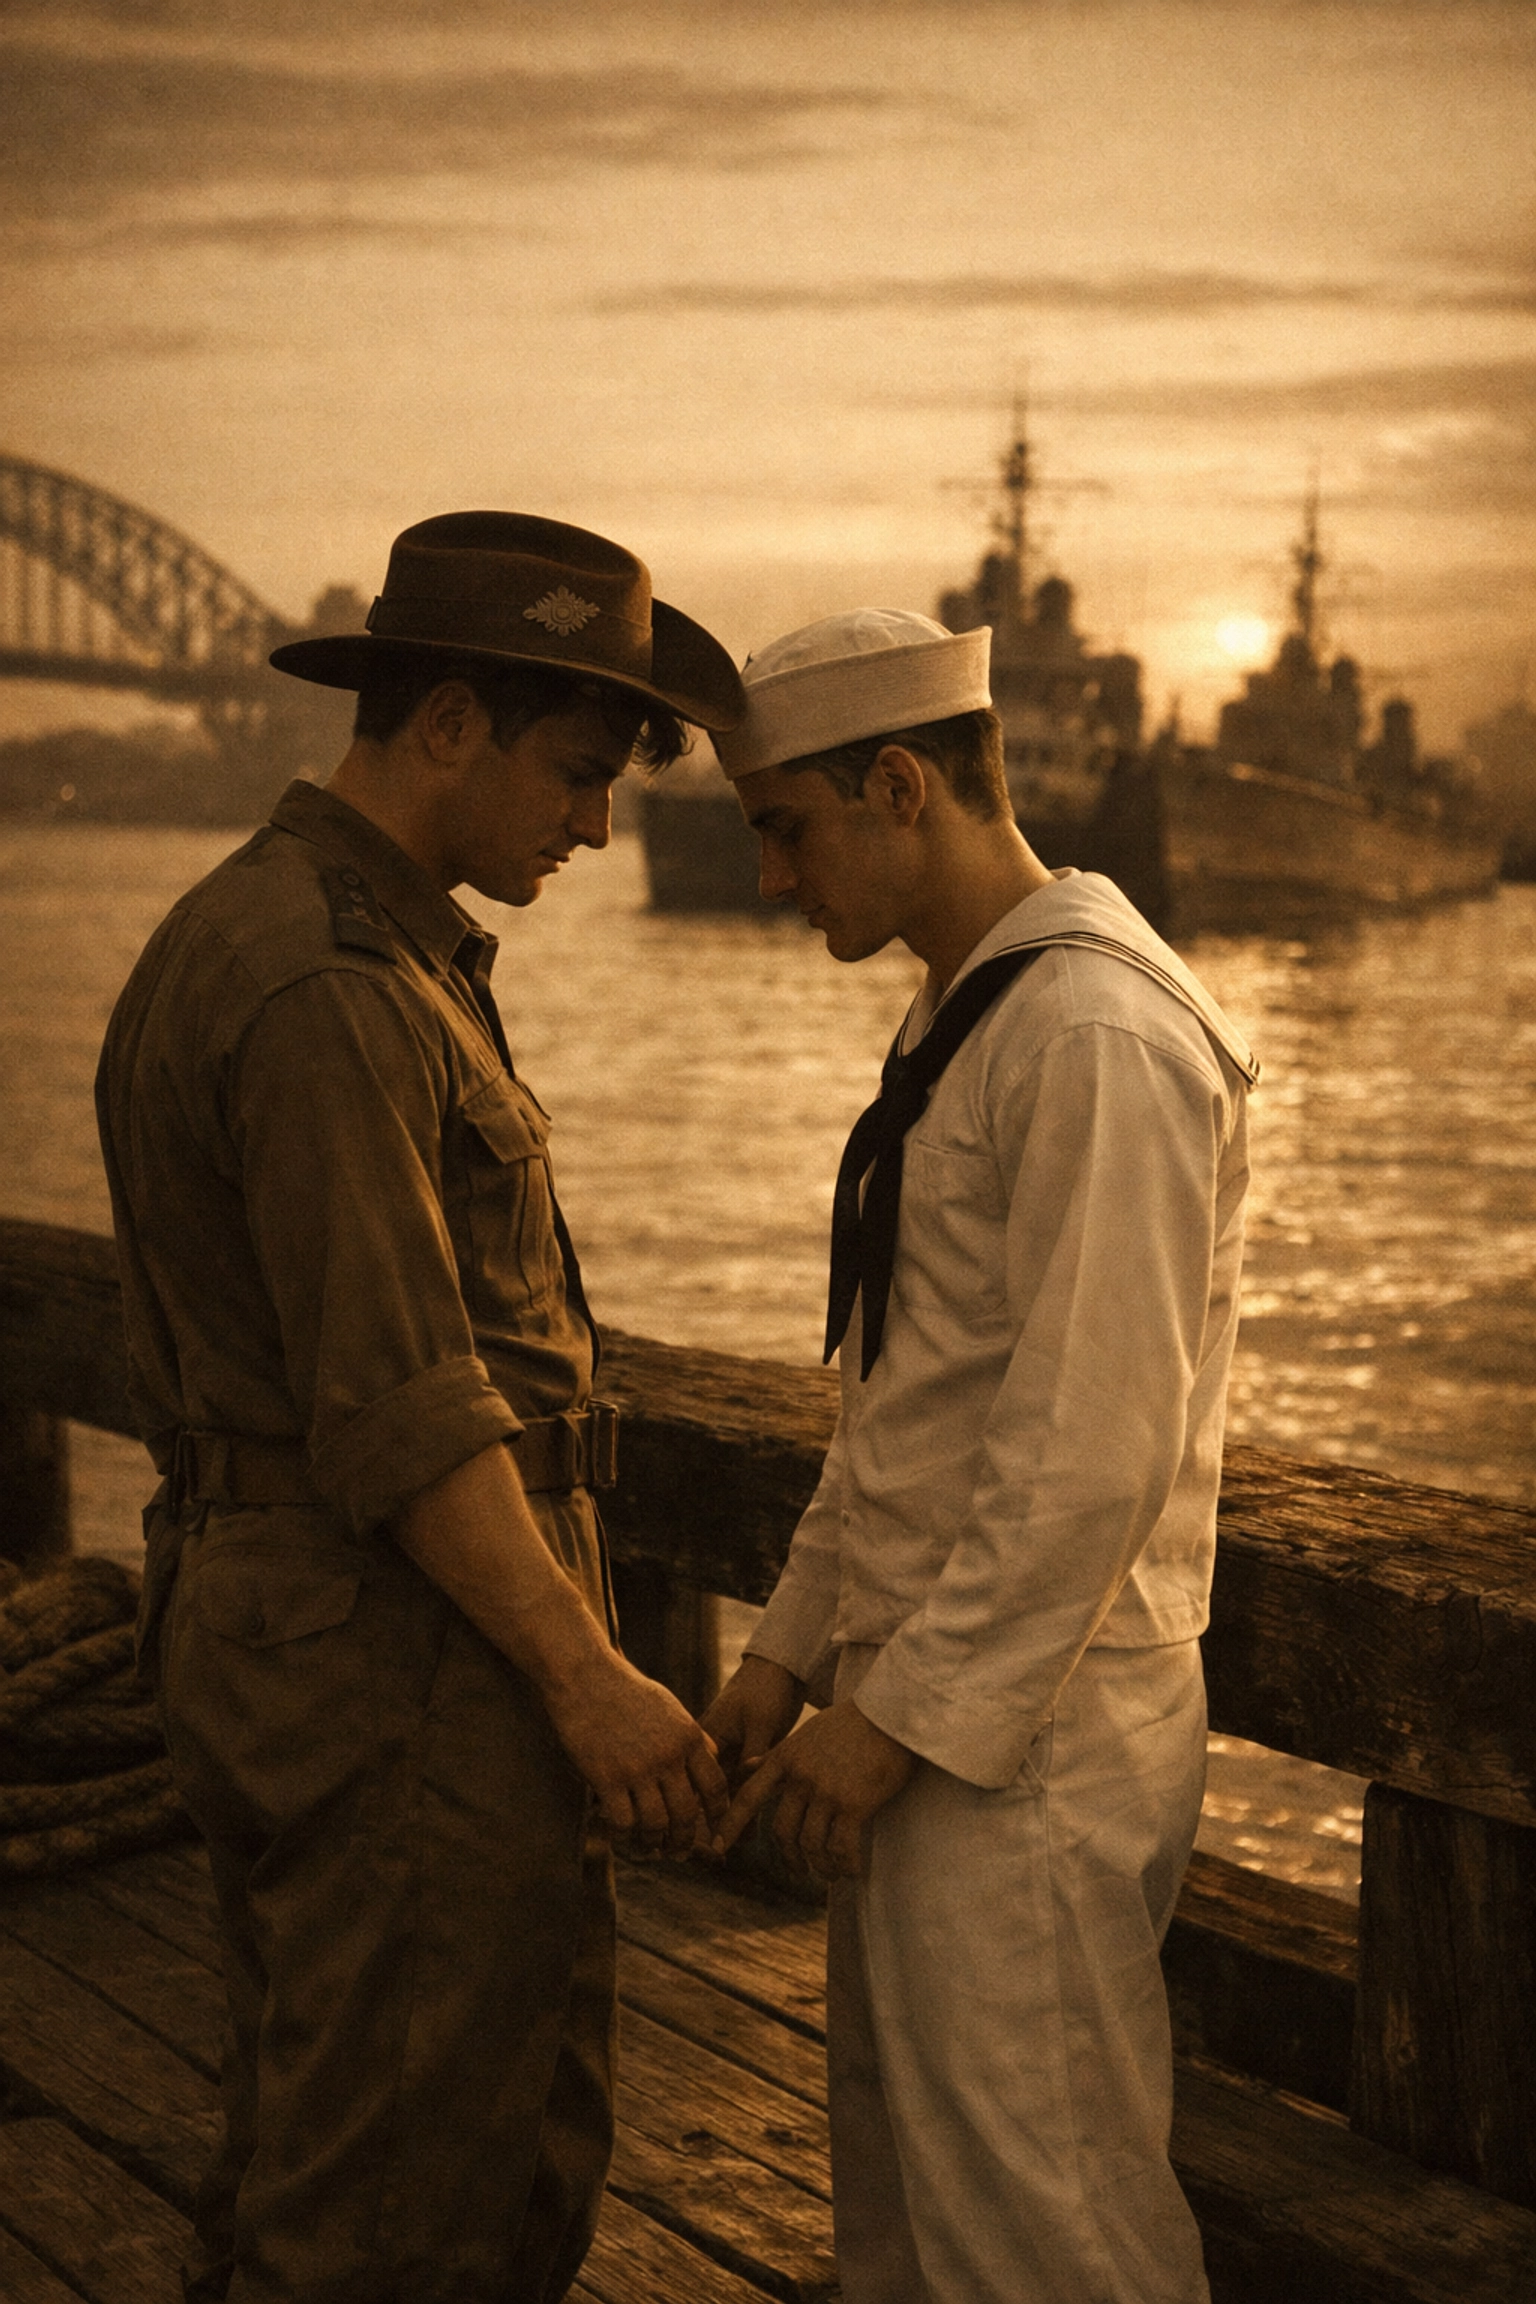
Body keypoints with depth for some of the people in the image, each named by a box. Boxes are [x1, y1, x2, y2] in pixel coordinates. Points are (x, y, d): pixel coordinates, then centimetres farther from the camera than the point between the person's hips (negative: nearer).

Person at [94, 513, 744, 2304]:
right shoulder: (330, 990, -20)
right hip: (400, 1648, -10)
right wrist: (586, 1676, -19)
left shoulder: (251, 927, 14)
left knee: (303, 2137, 20)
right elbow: (399, 1411, -24)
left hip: (263, 1608, 10)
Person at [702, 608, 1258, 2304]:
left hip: (1024, 1735, -10)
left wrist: (907, 1713, -19)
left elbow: (1095, 1445, -24)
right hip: (929, 1706, 10)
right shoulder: (961, 1019, 15)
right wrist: (796, 1643, 16)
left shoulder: (1097, 1038, -18)